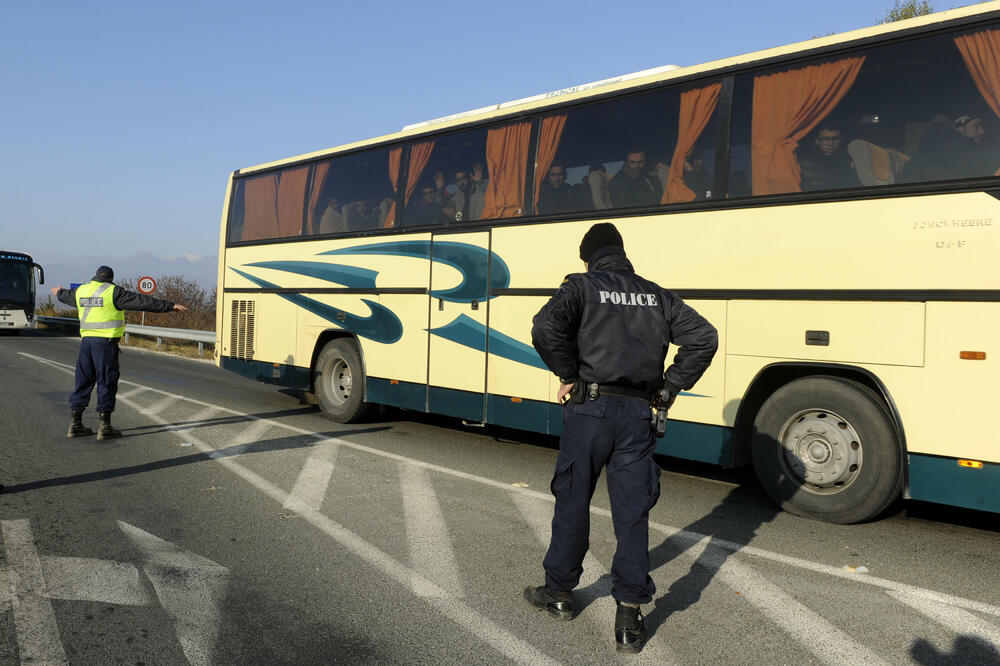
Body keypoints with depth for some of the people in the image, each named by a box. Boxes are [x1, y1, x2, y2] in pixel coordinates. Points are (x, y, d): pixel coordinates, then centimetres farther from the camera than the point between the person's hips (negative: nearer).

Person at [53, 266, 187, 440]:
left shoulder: (81, 290, 12)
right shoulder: (113, 292, -8)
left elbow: (68, 296, 36)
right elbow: (142, 301, -13)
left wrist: (59, 293, 60)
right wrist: (170, 306, -12)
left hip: (86, 340, 6)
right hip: (106, 342, -6)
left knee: (83, 381, 13)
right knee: (106, 383, -1)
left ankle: (75, 425, 18)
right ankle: (104, 427, 0)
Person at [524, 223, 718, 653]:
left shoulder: (582, 286, 0)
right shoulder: (655, 295, 13)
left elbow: (546, 326, -18)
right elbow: (703, 336, 7)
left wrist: (568, 374, -6)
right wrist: (672, 386, 8)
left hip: (589, 408, -3)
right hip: (637, 414, 3)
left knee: (572, 501, 12)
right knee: (632, 513, 6)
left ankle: (559, 592, 27)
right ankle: (629, 619, 7)